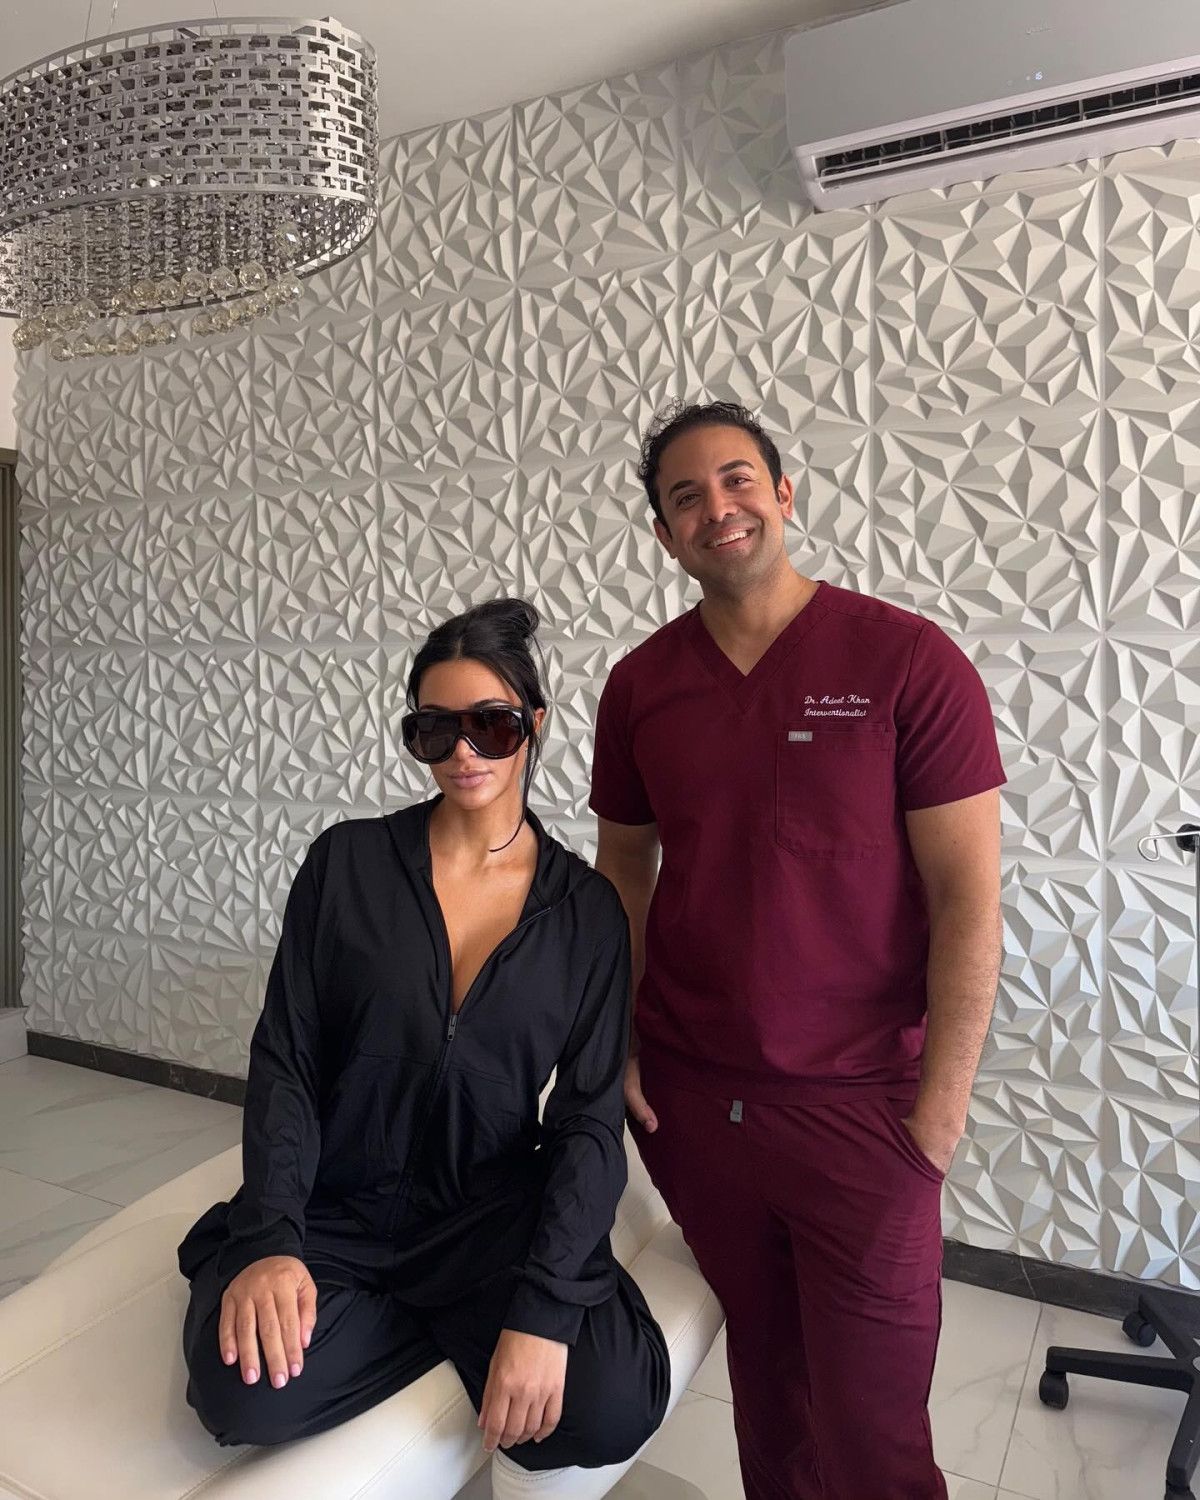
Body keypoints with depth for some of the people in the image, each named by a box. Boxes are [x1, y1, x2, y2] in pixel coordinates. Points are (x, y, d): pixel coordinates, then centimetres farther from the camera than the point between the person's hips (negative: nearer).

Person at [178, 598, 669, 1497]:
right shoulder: (350, 861, -4)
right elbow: (284, 1062, -4)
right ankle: (466, 1329, 3)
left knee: (614, 1404, -26)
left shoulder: (587, 910, -4)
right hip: (336, 1207, 1)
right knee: (247, 1395, -27)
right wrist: (271, 1239, -17)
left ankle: (464, 1329, 7)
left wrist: (543, 1307, -20)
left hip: (492, 1214, -1)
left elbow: (591, 1122, -7)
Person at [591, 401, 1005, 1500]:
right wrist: (614, 1041, 3)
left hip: (856, 1105, -3)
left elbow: (968, 900, -10)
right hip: (687, 1097, 3)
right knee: (760, 1367, 20)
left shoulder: (907, 662, -10)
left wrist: (940, 1112, -10)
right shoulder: (639, 685, 2)